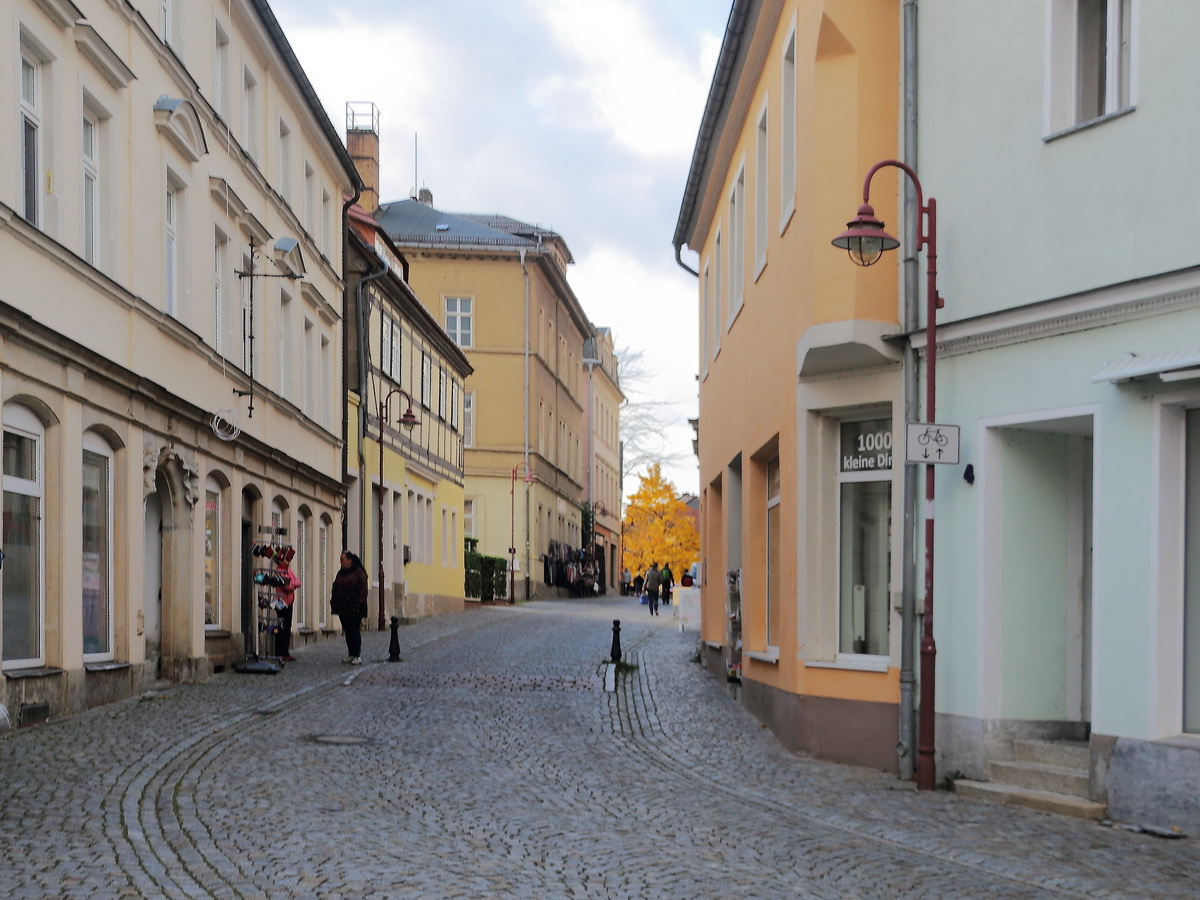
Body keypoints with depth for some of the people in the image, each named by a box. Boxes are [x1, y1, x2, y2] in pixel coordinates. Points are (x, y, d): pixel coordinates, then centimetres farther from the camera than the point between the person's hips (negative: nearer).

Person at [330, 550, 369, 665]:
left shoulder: (359, 573, -7)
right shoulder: (340, 574, 14)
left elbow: (363, 591, -12)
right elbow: (335, 590, 18)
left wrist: (359, 606, -19)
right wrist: (334, 604, 8)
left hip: (354, 609, -7)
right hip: (342, 608, 7)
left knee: (354, 632, -6)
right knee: (347, 632, 9)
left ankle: (357, 656, -3)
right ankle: (351, 655, 16)